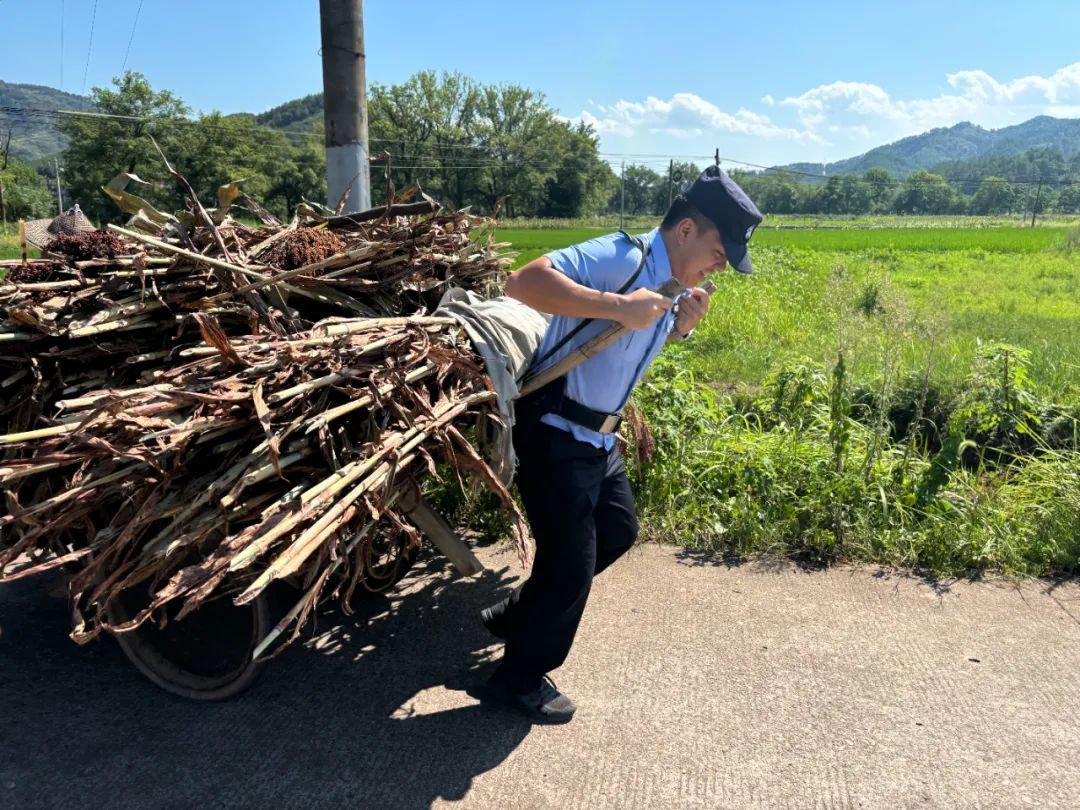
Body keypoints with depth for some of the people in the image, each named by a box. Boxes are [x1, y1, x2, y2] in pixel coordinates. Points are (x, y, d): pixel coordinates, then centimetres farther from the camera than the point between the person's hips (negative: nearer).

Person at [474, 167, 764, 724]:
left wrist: (681, 328, 1)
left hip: (597, 437, 10)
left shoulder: (674, 284, 7)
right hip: (554, 433, -10)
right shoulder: (622, 258, -22)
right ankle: (520, 678, 21)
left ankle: (518, 614, 38)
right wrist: (618, 306, -36)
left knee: (617, 532, 23)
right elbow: (524, 283, -33)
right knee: (571, 559, -1)